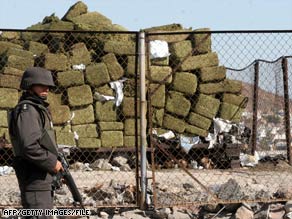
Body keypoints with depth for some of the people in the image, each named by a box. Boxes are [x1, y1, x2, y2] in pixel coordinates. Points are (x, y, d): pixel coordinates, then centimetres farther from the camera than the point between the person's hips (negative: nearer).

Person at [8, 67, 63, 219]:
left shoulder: (38, 109, 19)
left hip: (43, 176, 11)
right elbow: (29, 146, -25)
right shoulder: (27, 110, -14)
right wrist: (52, 163, -16)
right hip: (34, 177, -11)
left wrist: (55, 162, 13)